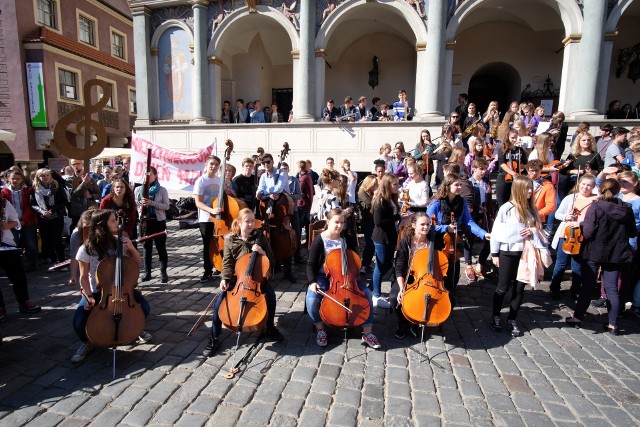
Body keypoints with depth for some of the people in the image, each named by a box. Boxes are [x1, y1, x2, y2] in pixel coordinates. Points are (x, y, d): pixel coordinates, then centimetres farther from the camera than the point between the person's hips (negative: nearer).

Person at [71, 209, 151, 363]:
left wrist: (131, 247, -17)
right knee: (79, 322, -24)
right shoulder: (86, 249, -17)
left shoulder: (120, 241, -9)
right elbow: (84, 277, -7)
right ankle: (86, 343, 12)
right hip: (96, 291, -2)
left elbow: (137, 262, 2)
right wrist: (89, 296, -21)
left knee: (145, 308, -18)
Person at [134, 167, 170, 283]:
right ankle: (147, 272, 20)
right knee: (146, 247, 10)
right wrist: (140, 208, -13)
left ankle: (163, 272, 14)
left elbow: (166, 206, -9)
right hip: (145, 222, 3)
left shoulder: (162, 190, -3)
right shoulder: (138, 189, 5)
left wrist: (151, 203, -21)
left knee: (161, 247, 4)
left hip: (159, 222, -2)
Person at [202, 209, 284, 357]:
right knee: (219, 303, -21)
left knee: (271, 296, -28)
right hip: (236, 277, 1)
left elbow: (272, 262, -1)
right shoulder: (230, 240, -2)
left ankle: (270, 327, -1)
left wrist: (262, 252, -21)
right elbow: (227, 263, -1)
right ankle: (214, 339, -1)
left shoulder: (260, 237, -3)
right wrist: (225, 279, -19)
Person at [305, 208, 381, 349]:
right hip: (323, 277, -3)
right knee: (312, 299, -29)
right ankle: (320, 330, 0)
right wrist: (312, 282, -23)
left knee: (366, 292, -17)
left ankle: (367, 333, -3)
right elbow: (311, 264, -8)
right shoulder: (319, 240, -9)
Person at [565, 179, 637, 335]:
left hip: (594, 252, -3)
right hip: (616, 253, 3)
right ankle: (613, 324, 15)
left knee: (587, 286, 6)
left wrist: (580, 224, -1)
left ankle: (577, 317, 14)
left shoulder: (595, 207, -14)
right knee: (612, 288, 10)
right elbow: (633, 233, 7)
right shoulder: (626, 209, 0)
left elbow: (587, 233, -19)